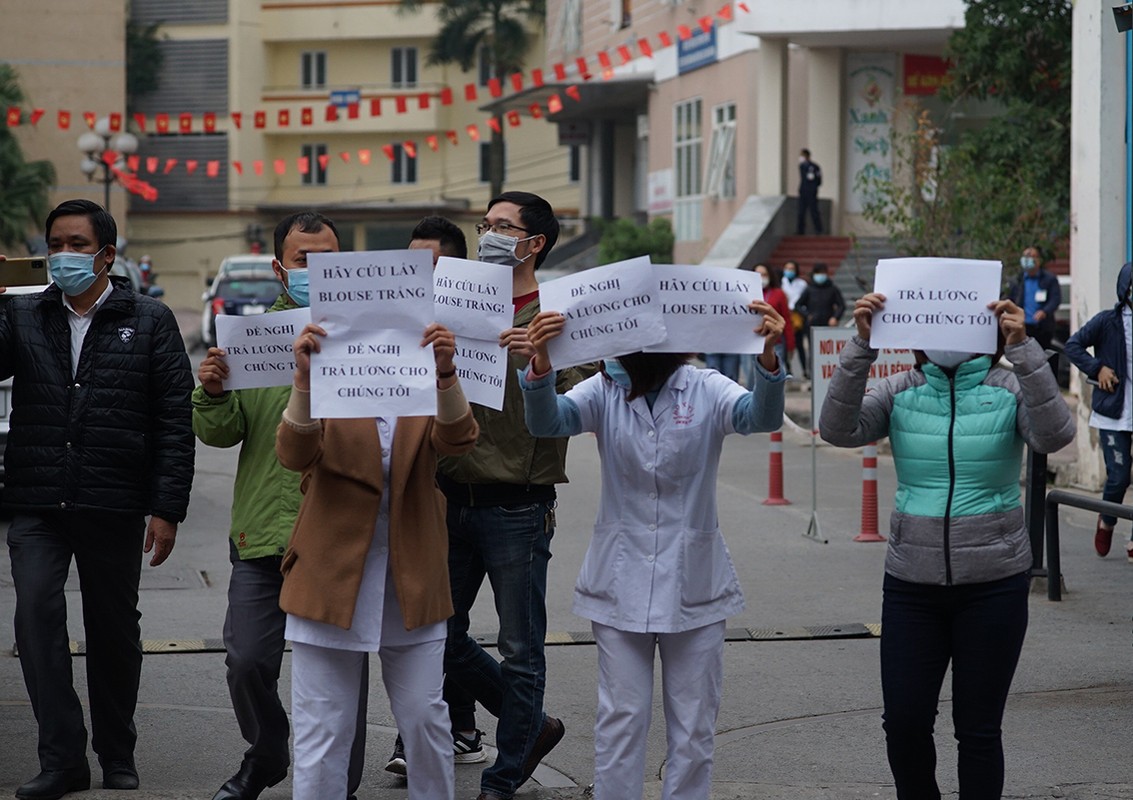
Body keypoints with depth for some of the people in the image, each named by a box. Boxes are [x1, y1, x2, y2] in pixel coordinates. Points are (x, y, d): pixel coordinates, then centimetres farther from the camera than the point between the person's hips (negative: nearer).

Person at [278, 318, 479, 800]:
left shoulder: (426, 394, 3)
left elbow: (456, 439, -19)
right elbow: (295, 454, -21)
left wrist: (444, 372, -38)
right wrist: (304, 378, -38)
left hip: (412, 585, 2)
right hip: (332, 578, -1)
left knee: (426, 719, 7)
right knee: (323, 728, 2)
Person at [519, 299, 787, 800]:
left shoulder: (706, 391, -5)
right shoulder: (604, 391, -2)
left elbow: (761, 416, -23)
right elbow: (547, 422, -18)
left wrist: (768, 357, -44)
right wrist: (541, 364, -40)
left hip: (693, 583, 0)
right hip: (621, 583, 0)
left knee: (693, 722, 8)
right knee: (620, 719, 3)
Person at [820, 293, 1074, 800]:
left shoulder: (1010, 388, -4)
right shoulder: (901, 392, 1)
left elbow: (1054, 435, -22)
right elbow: (839, 429, -14)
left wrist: (1023, 350, -30)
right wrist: (861, 346, -23)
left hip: (993, 585, -2)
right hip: (911, 583, 2)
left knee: (978, 729, 6)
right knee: (904, 722, 4)